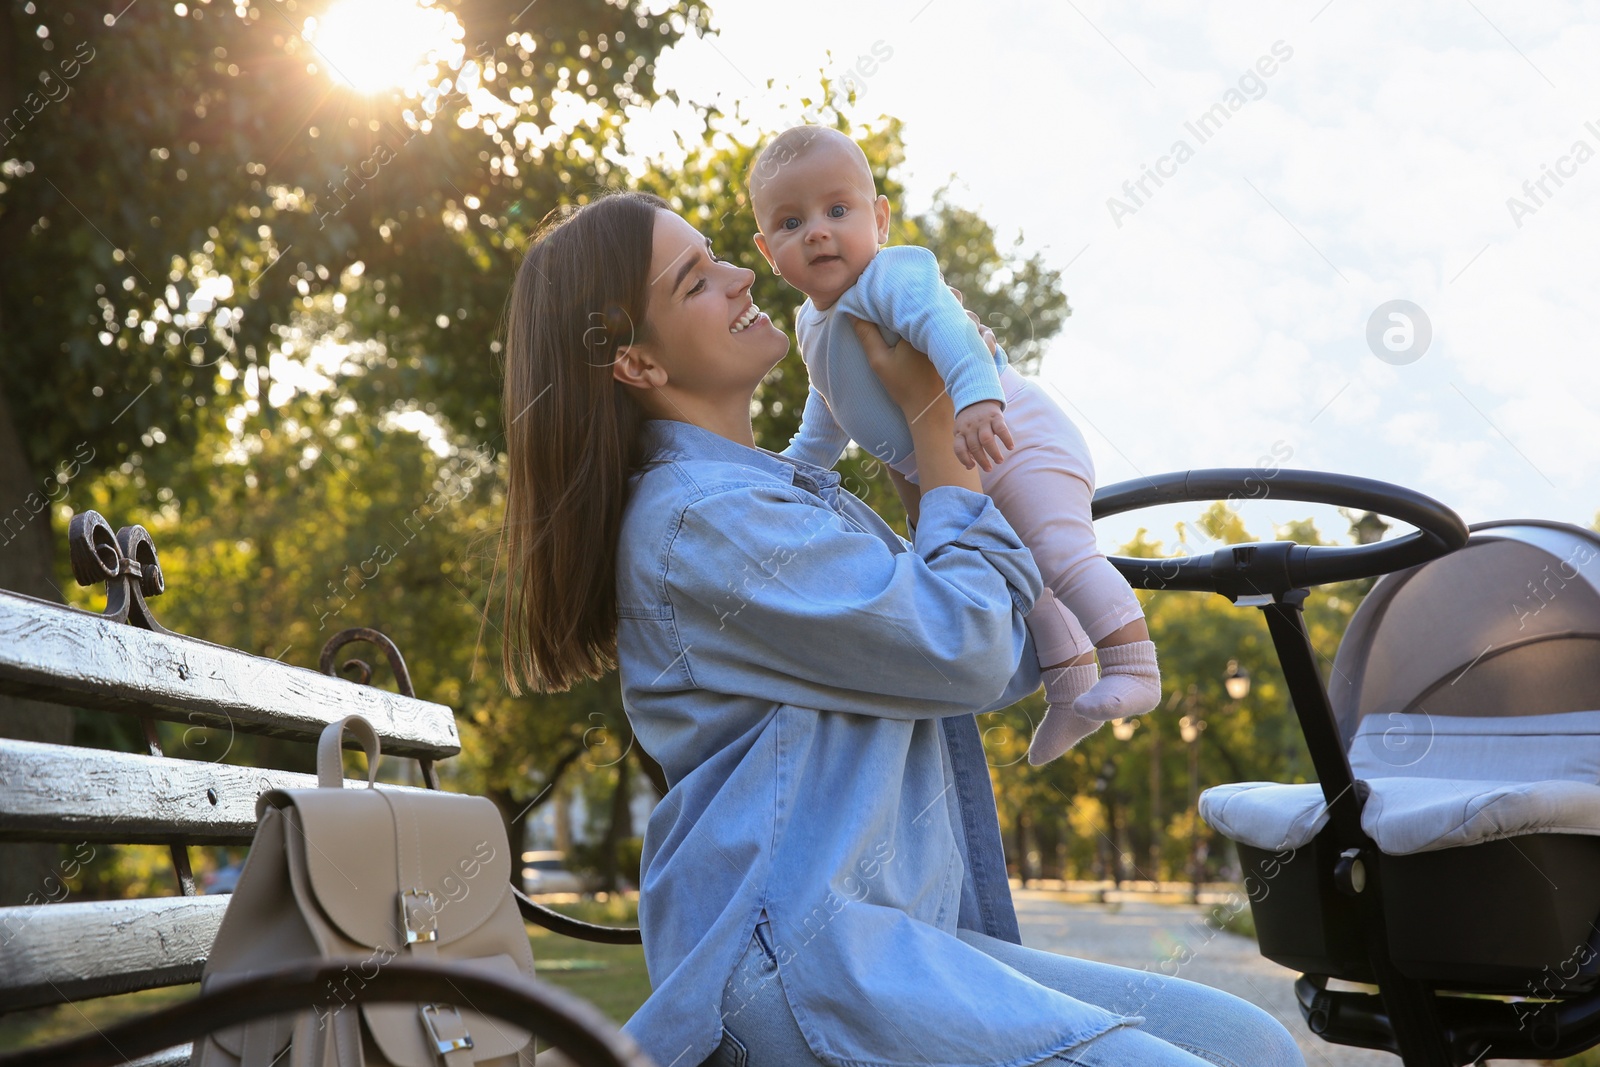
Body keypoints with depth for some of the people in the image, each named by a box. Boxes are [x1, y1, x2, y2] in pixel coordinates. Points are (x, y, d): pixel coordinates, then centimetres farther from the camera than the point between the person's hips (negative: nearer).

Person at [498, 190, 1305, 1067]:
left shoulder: (781, 494, 20)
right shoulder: (700, 517, -11)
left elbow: (1006, 665, 19)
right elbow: (968, 650, -12)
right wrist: (936, 416, 1)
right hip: (804, 961, -10)